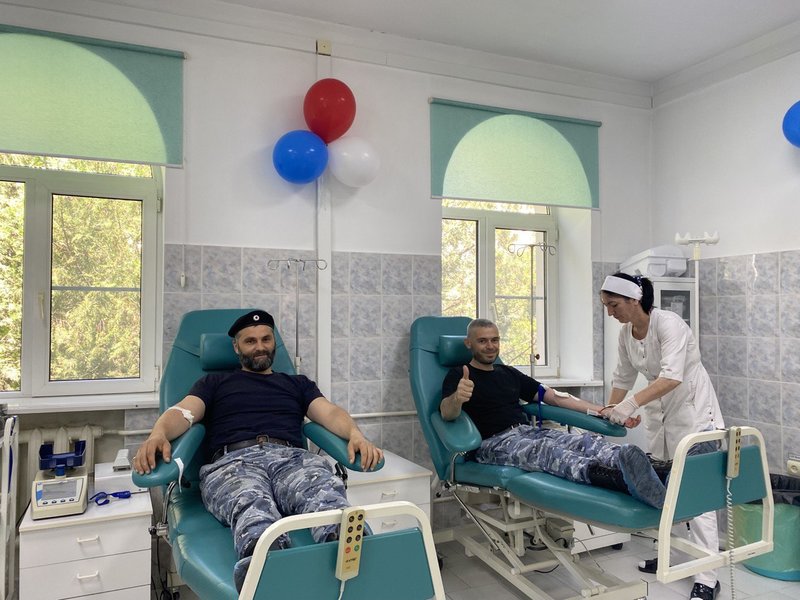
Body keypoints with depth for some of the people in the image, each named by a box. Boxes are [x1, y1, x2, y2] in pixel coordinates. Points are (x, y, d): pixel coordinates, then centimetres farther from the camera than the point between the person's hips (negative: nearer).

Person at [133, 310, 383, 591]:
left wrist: (356, 435, -11)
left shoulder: (297, 383, 32)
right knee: (252, 504, -40)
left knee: (327, 490, -37)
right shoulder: (214, 382, 30)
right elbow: (183, 412, 11)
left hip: (291, 457, 2)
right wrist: (158, 434, -15)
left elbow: (329, 412, 14)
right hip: (233, 460, -1)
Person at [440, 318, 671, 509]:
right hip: (494, 442, -6)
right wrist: (457, 398, -41)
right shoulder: (458, 376, 6)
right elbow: (447, 413, -14)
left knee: (587, 441, -24)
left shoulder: (509, 374, 24)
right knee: (545, 448, -38)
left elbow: (555, 397, 22)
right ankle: (621, 479, -63)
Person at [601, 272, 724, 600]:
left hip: (692, 408, -7)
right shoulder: (626, 333, 0)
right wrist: (610, 413, 6)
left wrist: (632, 403, -43)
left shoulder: (668, 323, -23)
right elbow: (623, 377, 11)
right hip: (660, 411, 7)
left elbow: (672, 377, -34)